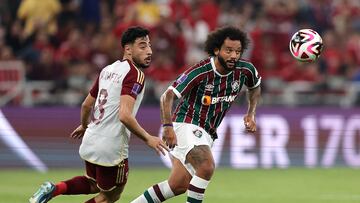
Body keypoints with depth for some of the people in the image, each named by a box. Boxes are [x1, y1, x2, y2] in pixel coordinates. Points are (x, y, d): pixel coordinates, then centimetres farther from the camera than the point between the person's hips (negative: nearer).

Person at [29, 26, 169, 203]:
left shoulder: (108, 69, 10)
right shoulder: (135, 75, -15)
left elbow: (87, 104, 18)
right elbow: (124, 115, -26)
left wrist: (84, 125, 36)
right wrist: (148, 139, -16)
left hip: (90, 142, 8)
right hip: (111, 149, -8)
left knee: (94, 185, 30)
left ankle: (54, 189, 8)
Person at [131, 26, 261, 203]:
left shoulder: (245, 70, -6)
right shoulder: (200, 72, -22)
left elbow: (255, 87, 19)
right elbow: (168, 96, -18)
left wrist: (251, 114, 7)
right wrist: (167, 126, -28)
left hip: (206, 133, 7)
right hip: (186, 124, -7)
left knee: (178, 186, 4)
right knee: (207, 166, -31)